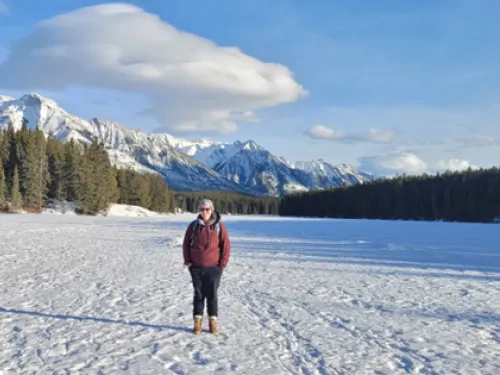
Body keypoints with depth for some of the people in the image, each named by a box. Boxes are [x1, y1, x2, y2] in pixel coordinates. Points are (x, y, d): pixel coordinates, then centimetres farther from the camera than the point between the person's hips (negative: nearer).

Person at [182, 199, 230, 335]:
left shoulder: (219, 226, -5)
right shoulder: (193, 226, 0)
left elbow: (226, 245, -3)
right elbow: (186, 244, 7)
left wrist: (222, 264, -6)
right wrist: (188, 261, 0)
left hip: (213, 268, -1)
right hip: (196, 268, 1)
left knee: (212, 295, 4)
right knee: (198, 295, 8)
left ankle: (213, 323, 14)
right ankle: (197, 322, 15)